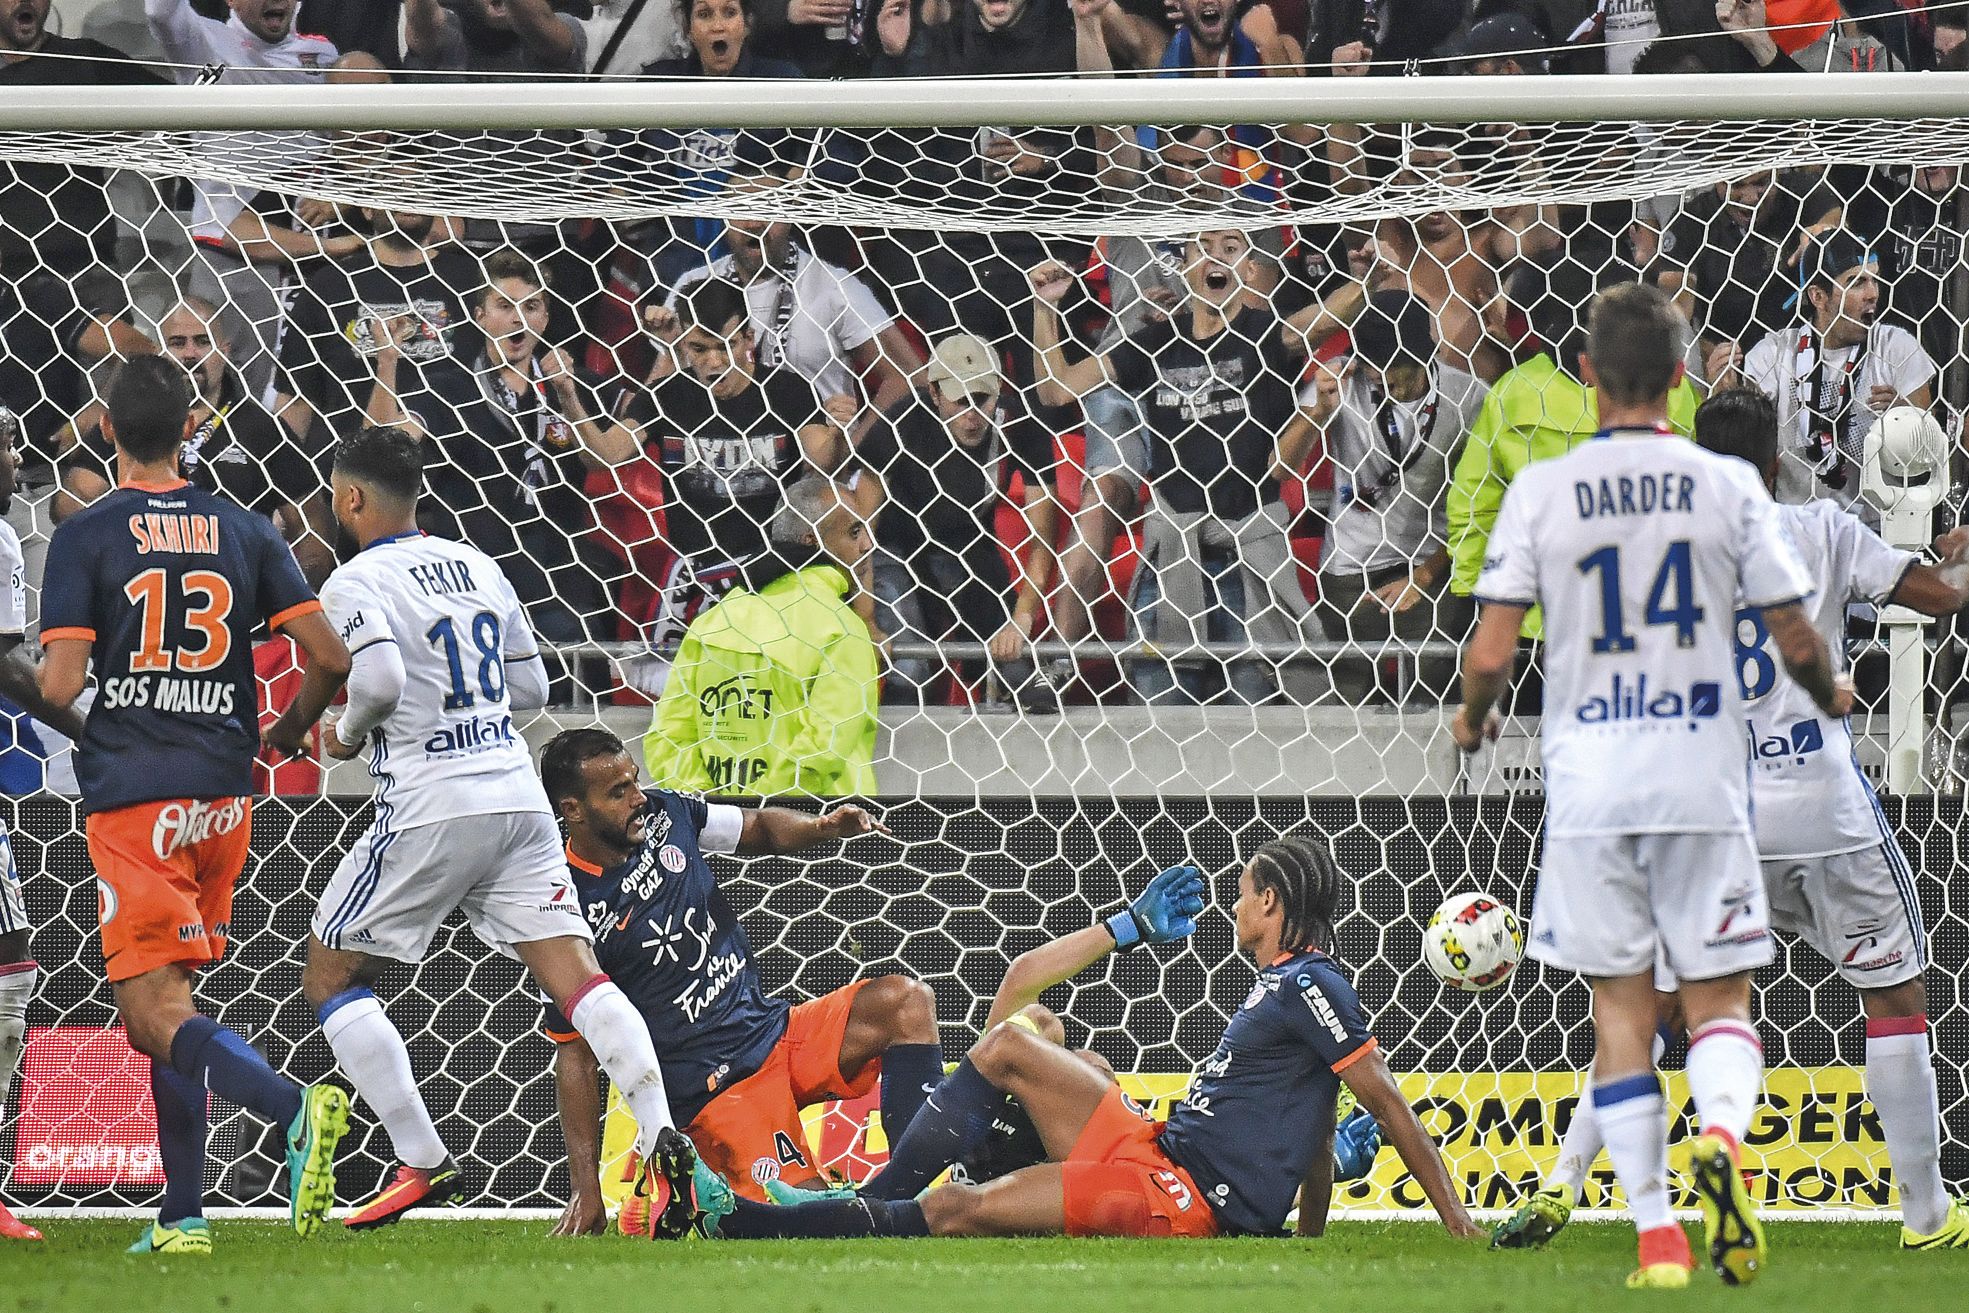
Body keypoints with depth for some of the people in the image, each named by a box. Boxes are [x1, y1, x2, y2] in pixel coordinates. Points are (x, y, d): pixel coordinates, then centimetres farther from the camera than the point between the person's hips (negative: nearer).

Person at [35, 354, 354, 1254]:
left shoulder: (83, 538, -5)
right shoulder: (243, 533, 6)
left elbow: (60, 684, -12)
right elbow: (330, 658, 2)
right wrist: (284, 734, 21)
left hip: (131, 798, -5)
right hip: (223, 792, 5)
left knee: (155, 1014, -7)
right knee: (165, 1003, 16)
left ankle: (293, 1109, -33)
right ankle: (182, 1215, 11)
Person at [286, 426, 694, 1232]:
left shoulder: (358, 582, -5)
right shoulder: (477, 568, 15)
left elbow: (379, 678, -22)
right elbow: (531, 687, 19)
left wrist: (347, 736, -2)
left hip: (430, 806, -6)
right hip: (517, 796, 6)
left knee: (330, 978, 9)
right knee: (574, 974, -2)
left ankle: (423, 1164, 1)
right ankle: (662, 1136, -23)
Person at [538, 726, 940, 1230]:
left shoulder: (665, 814, 2)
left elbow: (759, 829, 19)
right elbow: (574, 1055, -10)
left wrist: (822, 828, -6)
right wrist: (586, 1189, -12)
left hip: (775, 1031, 7)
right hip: (711, 1088, -7)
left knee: (907, 1002, -14)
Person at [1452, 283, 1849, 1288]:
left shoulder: (1542, 489, -3)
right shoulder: (1728, 487, -2)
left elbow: (1491, 652, -5)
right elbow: (1794, 641, 1)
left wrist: (1473, 718, 17)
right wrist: (1829, 695, 23)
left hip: (1589, 779, 0)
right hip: (1702, 773, 0)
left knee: (1620, 1007, 8)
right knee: (1719, 996, 8)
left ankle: (1655, 1233, 2)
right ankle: (1722, 1131, -24)